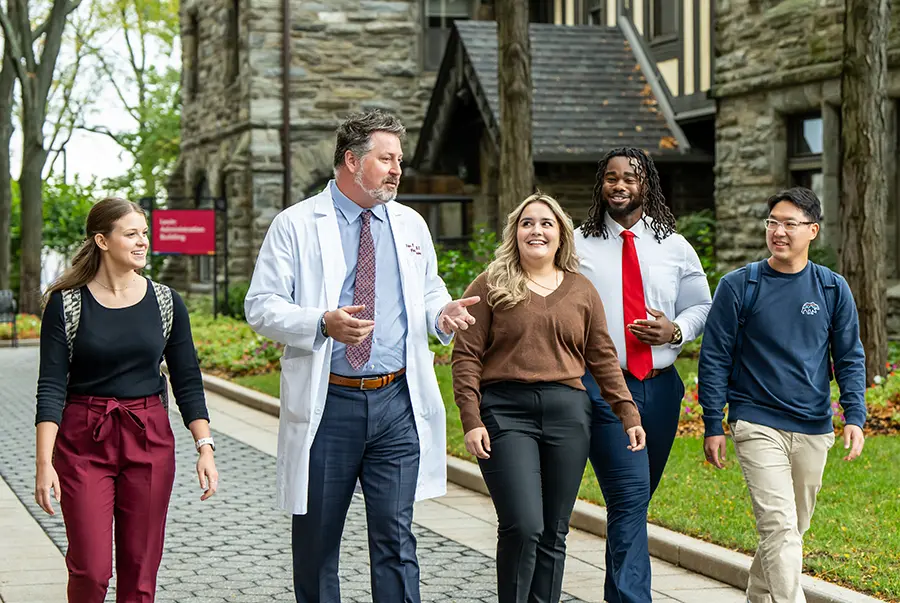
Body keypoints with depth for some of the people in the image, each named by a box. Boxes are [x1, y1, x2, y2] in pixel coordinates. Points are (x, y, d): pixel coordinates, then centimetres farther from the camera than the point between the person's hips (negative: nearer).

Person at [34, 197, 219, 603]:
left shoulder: (165, 302, 3)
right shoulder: (66, 303, -4)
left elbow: (187, 382, 6)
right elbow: (51, 387, -7)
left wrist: (205, 447, -3)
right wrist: (44, 463, -14)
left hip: (150, 440, 2)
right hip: (83, 443, -2)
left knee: (140, 569, 4)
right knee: (90, 568, -6)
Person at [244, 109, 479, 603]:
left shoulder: (411, 225, 13)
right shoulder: (295, 225, -1)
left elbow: (428, 293, 23)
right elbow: (261, 307, -6)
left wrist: (443, 313, -2)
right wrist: (323, 323, -22)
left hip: (397, 401, 3)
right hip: (327, 402, -2)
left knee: (395, 535, 0)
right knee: (316, 539, 9)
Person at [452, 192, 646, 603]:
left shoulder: (582, 291, 14)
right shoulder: (490, 287, 5)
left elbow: (603, 357, 14)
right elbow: (466, 356, 0)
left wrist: (628, 414, 7)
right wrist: (471, 420, -9)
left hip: (567, 414, 3)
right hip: (505, 411, -3)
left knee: (554, 532, 6)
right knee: (523, 525, -15)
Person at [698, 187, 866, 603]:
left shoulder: (833, 290, 5)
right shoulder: (738, 287, -2)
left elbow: (850, 359, 8)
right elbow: (714, 358, 1)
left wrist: (854, 417, -5)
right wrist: (713, 426, -2)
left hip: (813, 430, 4)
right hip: (757, 425, -3)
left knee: (792, 527, 14)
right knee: (780, 526, -15)